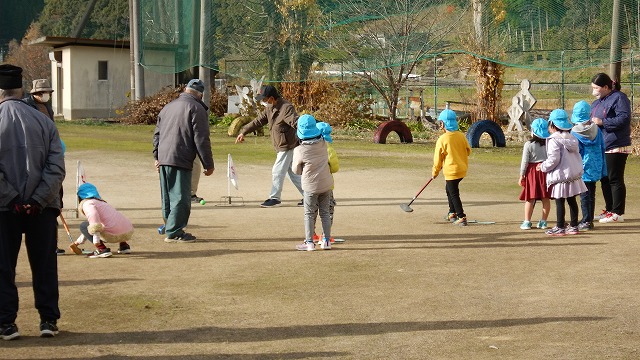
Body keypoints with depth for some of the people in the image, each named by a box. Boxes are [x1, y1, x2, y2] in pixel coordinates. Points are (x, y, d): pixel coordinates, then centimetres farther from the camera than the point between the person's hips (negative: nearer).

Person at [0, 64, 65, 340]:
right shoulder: (43, 121, 0)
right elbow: (57, 168, -7)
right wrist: (37, 200, -9)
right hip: (43, 208, 2)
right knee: (44, 265, 11)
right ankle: (48, 320, 14)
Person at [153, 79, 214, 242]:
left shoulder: (168, 107, 19)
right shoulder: (196, 109, -5)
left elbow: (157, 134, 22)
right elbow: (201, 139, -10)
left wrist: (157, 156, 27)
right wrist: (208, 164, -5)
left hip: (163, 160, 8)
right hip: (181, 161, -8)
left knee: (168, 198, 15)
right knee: (180, 198, -4)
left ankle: (171, 228, 21)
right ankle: (174, 232, -4)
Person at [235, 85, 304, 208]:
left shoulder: (287, 108, -21)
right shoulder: (270, 108, 8)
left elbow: (296, 122, -33)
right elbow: (259, 121, 17)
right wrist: (243, 132, 18)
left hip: (287, 147, -9)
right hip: (282, 147, 9)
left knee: (277, 172, -2)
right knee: (293, 174, 14)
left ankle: (275, 198, 10)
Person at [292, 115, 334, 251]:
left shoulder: (300, 151, -20)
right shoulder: (323, 144, -9)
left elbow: (297, 171, -7)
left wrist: (292, 162, 12)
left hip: (311, 186, -4)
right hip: (326, 184, 4)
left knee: (309, 214, 8)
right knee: (325, 213, 14)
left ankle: (309, 242, 10)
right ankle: (326, 241, 16)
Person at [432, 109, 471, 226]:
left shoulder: (442, 139, -15)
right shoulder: (461, 136, 0)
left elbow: (438, 158, -7)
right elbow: (468, 151, 10)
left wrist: (435, 172, 7)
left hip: (451, 170, -7)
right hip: (462, 168, 7)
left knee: (454, 194, 1)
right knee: (449, 189, 24)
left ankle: (461, 218, -1)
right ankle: (452, 213, 31)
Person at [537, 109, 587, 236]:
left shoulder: (554, 140, -15)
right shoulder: (572, 138, 9)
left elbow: (554, 159, -20)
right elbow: (577, 156, 13)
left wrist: (543, 166, -5)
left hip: (561, 175, -8)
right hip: (574, 174, 8)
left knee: (559, 202, -1)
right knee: (572, 201, 13)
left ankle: (560, 228, 3)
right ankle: (573, 226, 18)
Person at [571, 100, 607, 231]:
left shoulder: (574, 133, -11)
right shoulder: (596, 130, 1)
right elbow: (602, 150, 7)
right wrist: (602, 169, 15)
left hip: (582, 168, -4)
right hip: (595, 167, 4)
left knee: (584, 195, 1)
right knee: (591, 194, 12)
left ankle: (586, 221, 0)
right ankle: (589, 220, 19)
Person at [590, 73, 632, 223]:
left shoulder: (619, 98, -11)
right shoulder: (596, 103, 15)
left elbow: (624, 118, -22)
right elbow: (593, 119, 25)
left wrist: (602, 122, -21)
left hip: (616, 147, -9)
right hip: (601, 147, 9)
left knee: (615, 179, -5)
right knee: (604, 180, 13)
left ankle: (617, 213, -1)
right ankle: (609, 210, 22)